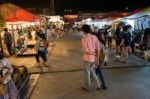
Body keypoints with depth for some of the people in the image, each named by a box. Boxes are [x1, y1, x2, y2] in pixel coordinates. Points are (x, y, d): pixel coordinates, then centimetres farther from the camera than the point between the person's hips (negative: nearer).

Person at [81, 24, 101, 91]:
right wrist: (97, 59, 1)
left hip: (87, 58, -5)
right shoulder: (94, 37, -4)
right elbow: (98, 49, -4)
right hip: (94, 58, 6)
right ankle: (98, 84, 27)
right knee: (91, 70, 27)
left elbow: (86, 51, -22)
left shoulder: (84, 39, -19)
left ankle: (87, 87, 31)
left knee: (87, 73, 14)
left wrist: (94, 54, -7)